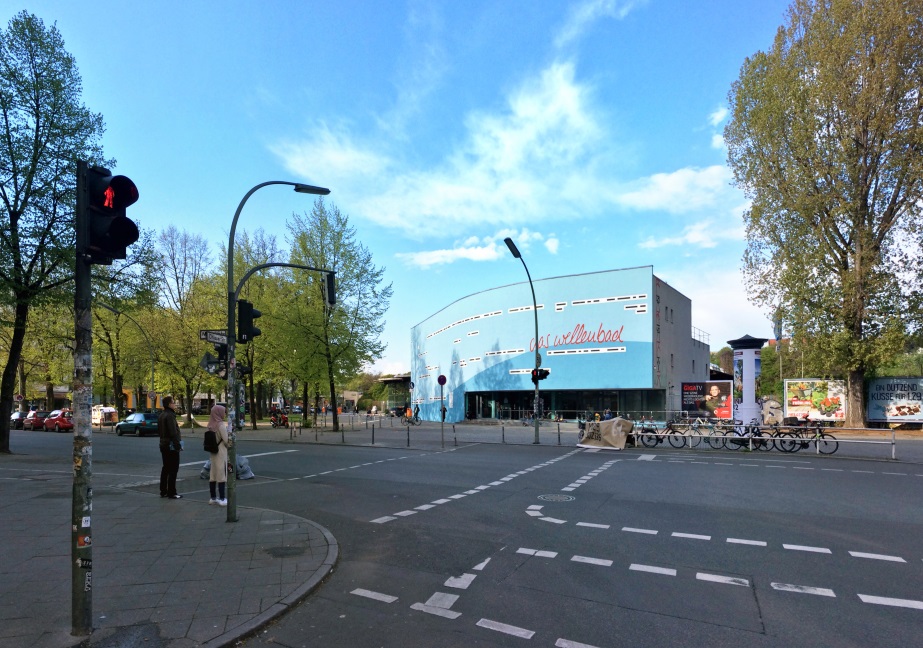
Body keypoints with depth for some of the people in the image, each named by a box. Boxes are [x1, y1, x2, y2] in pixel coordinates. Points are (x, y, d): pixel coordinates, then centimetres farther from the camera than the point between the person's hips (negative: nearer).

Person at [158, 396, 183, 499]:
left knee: (165, 468, 16)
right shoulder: (170, 415, -18)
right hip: (171, 445, -10)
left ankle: (163, 491, 22)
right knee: (173, 469, -5)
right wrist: (178, 445, -19)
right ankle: (171, 493, -3)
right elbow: (173, 432, -22)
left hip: (163, 444, 10)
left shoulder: (161, 415, 13)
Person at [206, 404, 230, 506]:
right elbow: (227, 440, -15)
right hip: (221, 453, -7)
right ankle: (222, 499, 0)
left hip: (213, 453, 7)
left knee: (213, 474, 12)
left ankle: (213, 497, 19)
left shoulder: (211, 425, 5)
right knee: (221, 474, -2)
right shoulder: (221, 425, -17)